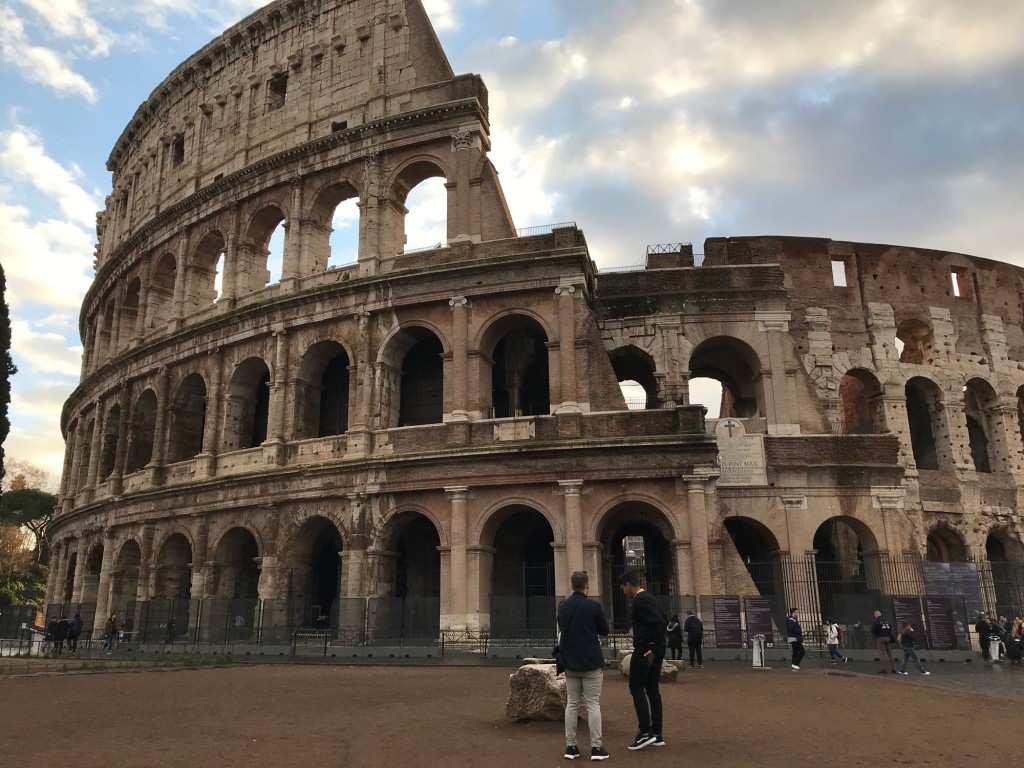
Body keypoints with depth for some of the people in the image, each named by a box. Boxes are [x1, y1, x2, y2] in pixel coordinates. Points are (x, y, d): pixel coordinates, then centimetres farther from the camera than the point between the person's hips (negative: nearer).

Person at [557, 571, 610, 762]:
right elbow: (605, 631, -1)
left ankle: (570, 746, 10)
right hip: (591, 662, -4)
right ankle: (596, 747, 0)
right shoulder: (594, 606, -13)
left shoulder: (563, 606, 2)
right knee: (593, 704, 1)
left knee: (572, 704, 9)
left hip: (570, 662, 4)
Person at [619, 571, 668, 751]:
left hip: (645, 650, -10)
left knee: (636, 687, -4)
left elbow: (659, 623, -24)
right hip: (654, 649, 10)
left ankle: (645, 732, -7)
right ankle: (656, 734, 14)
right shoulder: (649, 597, 15)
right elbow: (664, 622, 22)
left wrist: (654, 649, -20)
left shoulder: (639, 601, -16)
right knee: (652, 688, 11)